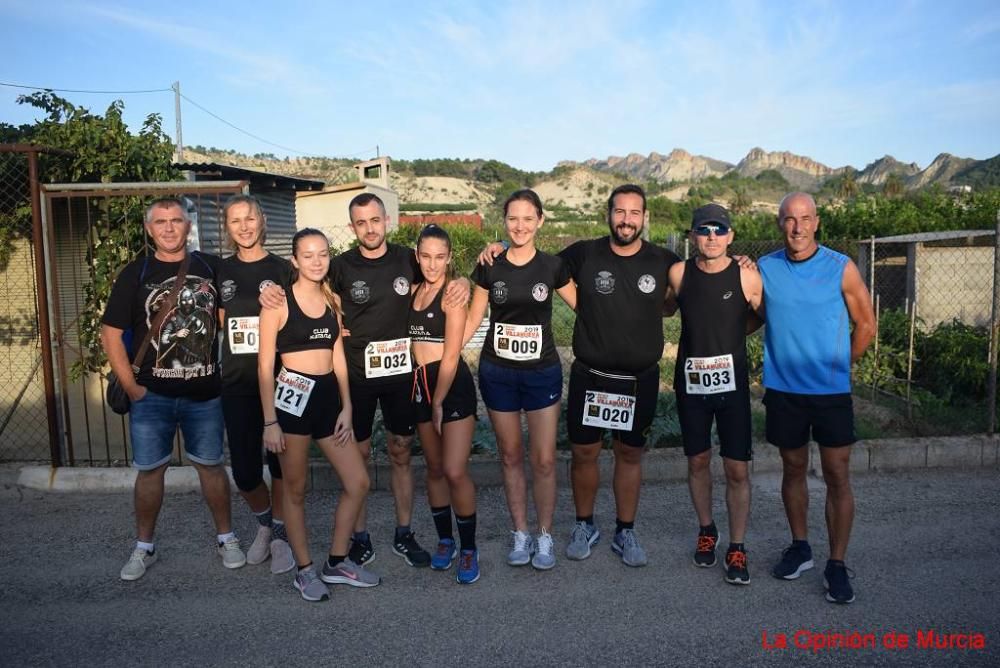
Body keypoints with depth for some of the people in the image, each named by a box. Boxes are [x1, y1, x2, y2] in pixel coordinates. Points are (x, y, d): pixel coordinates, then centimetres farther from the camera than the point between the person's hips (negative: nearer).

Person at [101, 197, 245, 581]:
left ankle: (226, 538, 25)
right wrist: (130, 387, -6)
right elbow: (111, 334, -1)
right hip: (152, 395, 0)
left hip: (204, 393, 0)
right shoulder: (135, 274, -1)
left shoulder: (211, 268, 1)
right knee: (150, 470, 8)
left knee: (210, 464, 10)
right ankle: (144, 547, 26)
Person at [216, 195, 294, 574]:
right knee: (244, 472, 4)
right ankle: (264, 521, 33)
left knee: (281, 464, 6)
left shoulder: (282, 270, 0)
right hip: (238, 385, 2)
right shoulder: (221, 272, 8)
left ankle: (280, 535, 24)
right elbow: (221, 322, 15)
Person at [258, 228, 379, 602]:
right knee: (295, 490, 7)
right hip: (292, 398, -6)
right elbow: (265, 365, -7)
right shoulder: (279, 301, -7)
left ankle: (337, 563, 23)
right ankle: (305, 571, 24)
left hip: (328, 396, 6)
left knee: (358, 482, 6)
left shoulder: (331, 300, 9)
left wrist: (347, 407, 6)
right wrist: (270, 421, -10)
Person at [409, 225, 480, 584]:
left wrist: (438, 402, -10)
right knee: (434, 468, 13)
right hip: (421, 383, 6)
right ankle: (445, 540, 28)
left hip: (453, 384, -6)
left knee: (455, 471, -10)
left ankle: (469, 549, 6)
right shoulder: (413, 291, 9)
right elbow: (409, 337, 13)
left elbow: (451, 355, -12)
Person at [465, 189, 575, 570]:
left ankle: (544, 536, 20)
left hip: (543, 371, -1)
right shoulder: (489, 267, 0)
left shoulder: (552, 266, -2)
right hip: (497, 372, 1)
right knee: (510, 456, 11)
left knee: (544, 459, 2)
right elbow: (473, 318, 4)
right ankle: (520, 534, 25)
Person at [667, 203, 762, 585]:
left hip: (732, 382, -2)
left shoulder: (747, 277, -8)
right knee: (698, 461, 14)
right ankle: (706, 531, 34)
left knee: (737, 469, 1)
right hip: (691, 381, 2)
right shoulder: (679, 274, -3)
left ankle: (736, 549, 16)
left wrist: (730, 335, -2)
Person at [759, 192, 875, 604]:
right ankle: (799, 548, 31)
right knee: (793, 470, 14)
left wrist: (838, 366, 8)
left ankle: (837, 565, 14)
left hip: (832, 391, -1)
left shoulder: (841, 268, -5)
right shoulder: (763, 269, 0)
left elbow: (866, 326, 3)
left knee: (837, 478, 2)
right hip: (783, 389, 2)